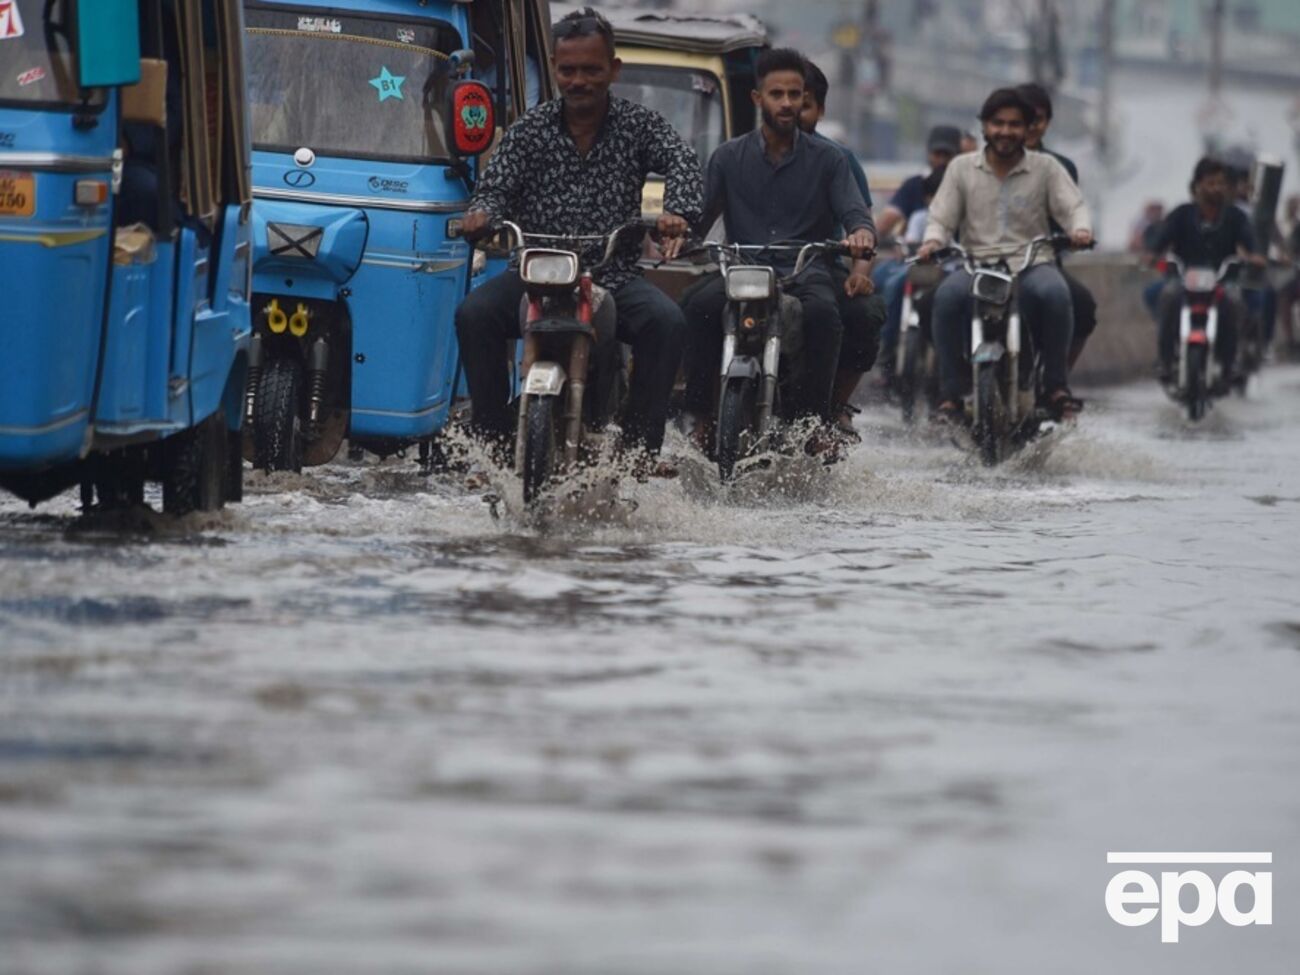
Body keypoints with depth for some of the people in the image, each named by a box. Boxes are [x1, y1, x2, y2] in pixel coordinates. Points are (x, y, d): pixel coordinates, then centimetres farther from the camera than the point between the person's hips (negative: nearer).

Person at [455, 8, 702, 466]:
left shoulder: (637, 124, 5)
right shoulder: (530, 130, 9)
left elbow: (682, 162, -11)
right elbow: (496, 185, 2)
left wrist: (678, 212, -35)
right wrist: (482, 214, -25)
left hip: (614, 274, -1)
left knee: (667, 322, -29)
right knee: (474, 313, -26)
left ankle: (641, 445, -19)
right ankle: (493, 436, -16)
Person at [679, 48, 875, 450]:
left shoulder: (827, 159, 12)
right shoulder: (729, 157, 15)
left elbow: (854, 210, 2)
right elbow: (701, 211, 7)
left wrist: (861, 233, -24)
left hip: (805, 271, -1)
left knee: (822, 311, -36)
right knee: (701, 305, -32)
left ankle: (814, 421, -28)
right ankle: (700, 416, -25)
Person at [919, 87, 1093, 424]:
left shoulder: (1046, 168, 11)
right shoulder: (962, 168, 13)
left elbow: (1073, 206, 3)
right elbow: (942, 216, 9)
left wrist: (1080, 229, -21)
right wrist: (933, 240, -14)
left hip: (1032, 263, 0)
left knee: (1055, 292, -35)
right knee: (948, 295, -33)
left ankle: (1057, 386, -20)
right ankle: (950, 394, -25)